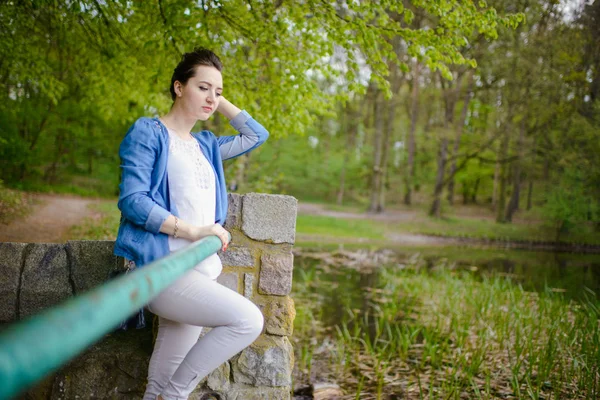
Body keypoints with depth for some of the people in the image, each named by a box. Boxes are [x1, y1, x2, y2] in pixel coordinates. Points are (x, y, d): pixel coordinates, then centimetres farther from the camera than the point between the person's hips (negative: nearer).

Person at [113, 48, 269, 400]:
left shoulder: (206, 145, 19)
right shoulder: (149, 132, -2)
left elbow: (257, 135, 29)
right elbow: (132, 200, -12)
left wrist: (221, 103, 20)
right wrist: (193, 230, -19)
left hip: (202, 271, 7)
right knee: (248, 320, -23)